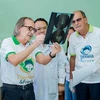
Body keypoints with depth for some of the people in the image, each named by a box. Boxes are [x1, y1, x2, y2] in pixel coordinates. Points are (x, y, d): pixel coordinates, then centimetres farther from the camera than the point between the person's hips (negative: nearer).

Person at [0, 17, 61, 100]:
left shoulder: (32, 45, 9)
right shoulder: (7, 42, -8)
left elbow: (43, 60, -8)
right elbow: (14, 61, -27)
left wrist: (52, 54, -28)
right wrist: (34, 45, -31)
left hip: (29, 89, 5)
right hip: (11, 90, -5)